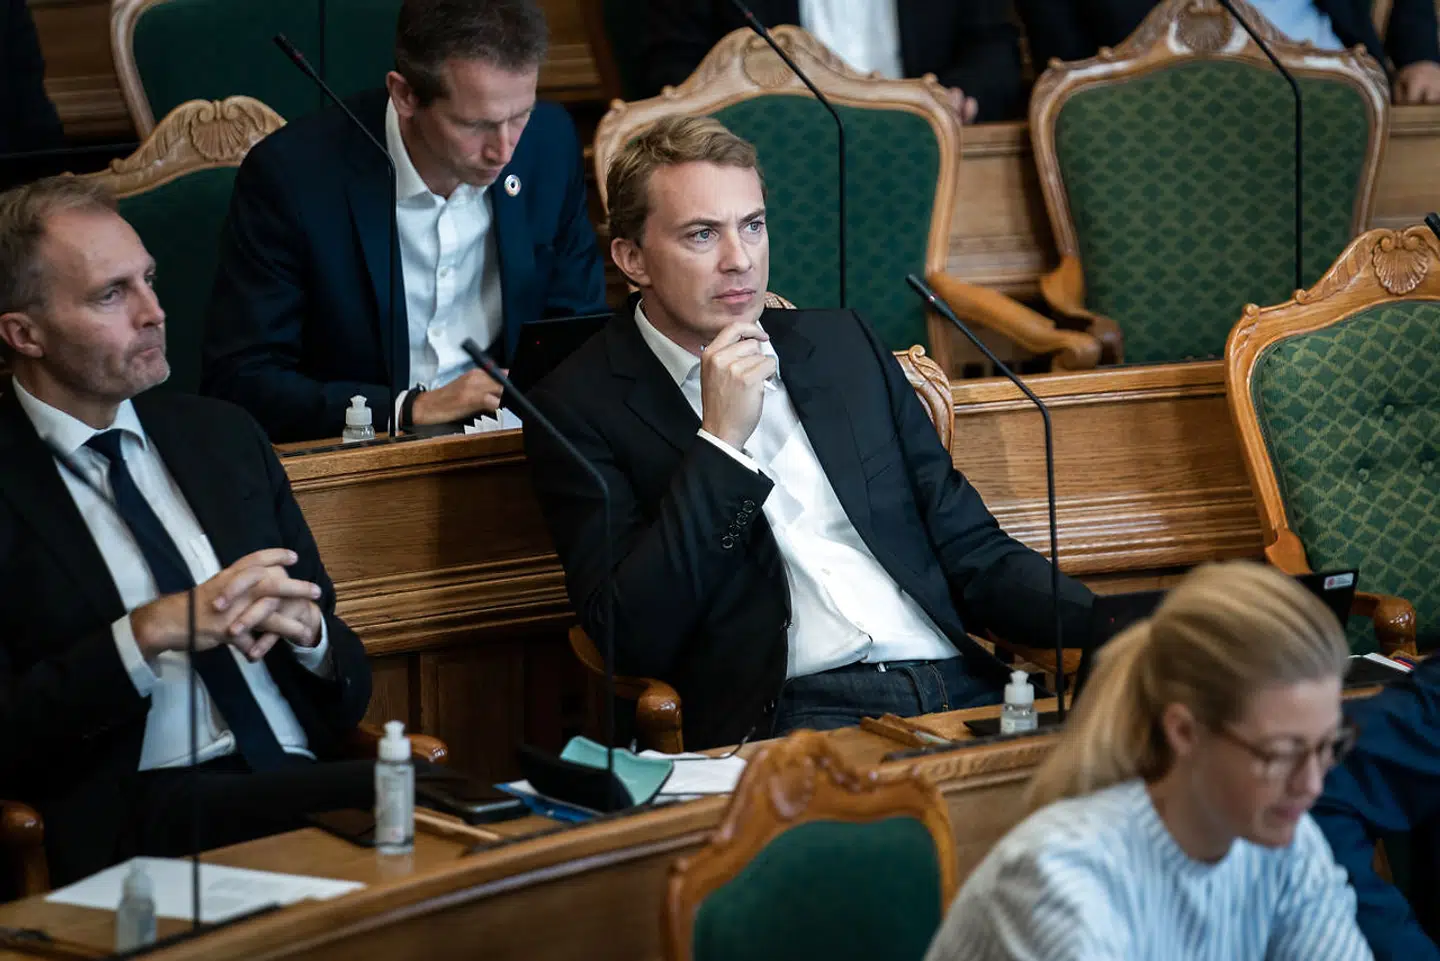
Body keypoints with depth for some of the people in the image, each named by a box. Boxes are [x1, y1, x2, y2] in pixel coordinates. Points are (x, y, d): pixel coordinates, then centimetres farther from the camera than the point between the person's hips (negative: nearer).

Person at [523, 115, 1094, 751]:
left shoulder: (843, 344, 20)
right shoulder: (582, 405, 4)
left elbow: (972, 549, 19)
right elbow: (630, 639, -7)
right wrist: (720, 440, -9)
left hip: (960, 689, 6)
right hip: (787, 716, -6)